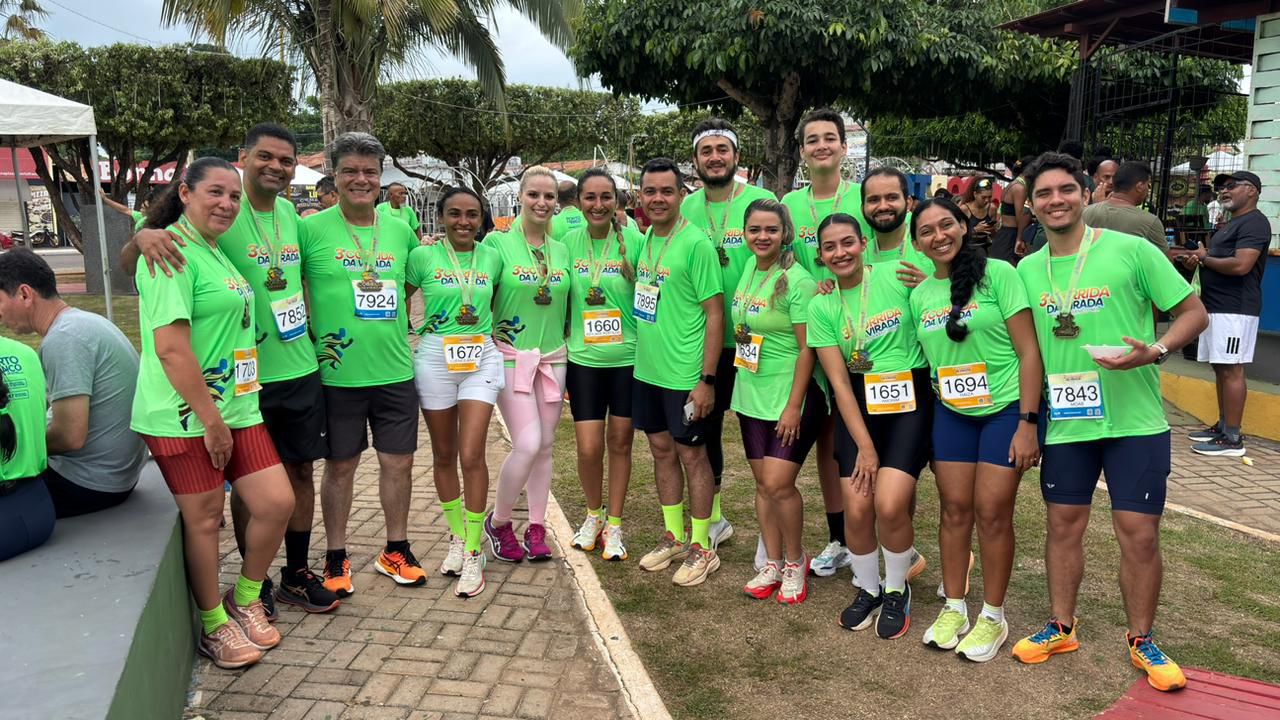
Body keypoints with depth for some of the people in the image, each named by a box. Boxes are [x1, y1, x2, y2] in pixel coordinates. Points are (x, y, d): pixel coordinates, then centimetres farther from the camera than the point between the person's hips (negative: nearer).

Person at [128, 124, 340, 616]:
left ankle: (297, 575, 27)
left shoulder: (290, 213, 5)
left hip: (300, 369, 5)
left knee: (301, 470, 12)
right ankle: (254, 583, 25)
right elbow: (128, 262, -14)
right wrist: (144, 236, -36)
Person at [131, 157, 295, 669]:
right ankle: (214, 625, 25)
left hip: (235, 407, 8)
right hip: (186, 417, -8)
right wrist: (211, 420, -16)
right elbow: (171, 347, -20)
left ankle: (244, 601, 28)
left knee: (276, 502, 5)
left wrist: (228, 414, 19)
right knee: (204, 519, 5)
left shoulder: (214, 253, 15)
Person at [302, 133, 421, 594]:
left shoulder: (400, 231, 6)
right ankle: (336, 558, 26)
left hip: (395, 370, 4)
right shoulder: (311, 229, -6)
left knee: (399, 461, 11)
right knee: (340, 465, 9)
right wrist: (311, 333, -7)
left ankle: (396, 550, 29)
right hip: (338, 374, -3)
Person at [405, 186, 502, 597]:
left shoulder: (492, 257, 4)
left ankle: (474, 552, 5)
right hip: (435, 359, 0)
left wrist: (498, 333, 7)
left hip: (481, 359, 0)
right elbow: (398, 298, 7)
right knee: (444, 455, 10)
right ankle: (456, 536, 30)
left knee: (472, 456, -7)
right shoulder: (423, 256, -3)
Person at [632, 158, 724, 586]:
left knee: (692, 455, 4)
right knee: (662, 451, 16)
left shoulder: (696, 244, -14)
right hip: (647, 369, 7)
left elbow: (715, 314, -15)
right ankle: (674, 537, 31)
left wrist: (707, 379, -17)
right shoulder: (644, 239, 7)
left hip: (685, 374, -7)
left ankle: (702, 548, 19)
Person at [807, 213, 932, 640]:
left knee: (890, 505, -14)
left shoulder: (898, 278, -6)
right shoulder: (821, 307, 0)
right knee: (856, 508, -5)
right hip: (859, 406, 2)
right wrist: (864, 445, -6)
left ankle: (896, 591, 15)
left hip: (910, 401, -2)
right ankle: (867, 589, 24)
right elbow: (839, 382, -3)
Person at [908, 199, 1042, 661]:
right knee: (955, 509, 6)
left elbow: (1029, 351, -11)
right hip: (950, 413, 4)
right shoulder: (919, 296, 5)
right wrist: (925, 431, 8)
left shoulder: (997, 274, -10)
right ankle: (954, 608, 22)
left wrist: (1028, 423, -15)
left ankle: (993, 617, 16)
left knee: (992, 512, -1)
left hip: (1006, 409, -4)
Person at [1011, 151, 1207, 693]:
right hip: (1064, 422, 3)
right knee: (1064, 524, 11)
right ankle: (1061, 627, 28)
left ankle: (1142, 641, 23)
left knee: (1138, 532, 3)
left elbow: (1193, 313, -3)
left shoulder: (1131, 250, -6)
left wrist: (1154, 352, -21)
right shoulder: (1027, 270, 5)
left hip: (1135, 420, -3)